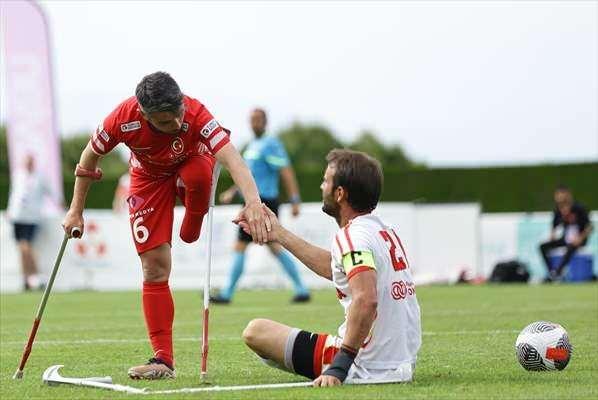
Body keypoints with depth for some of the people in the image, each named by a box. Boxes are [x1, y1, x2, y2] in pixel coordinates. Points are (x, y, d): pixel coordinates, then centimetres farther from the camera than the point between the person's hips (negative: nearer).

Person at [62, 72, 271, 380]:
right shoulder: (124, 118, -32)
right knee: (155, 267, -9)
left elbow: (231, 157, -50)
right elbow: (90, 157, -13)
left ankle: (192, 229, -8)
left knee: (198, 174, -41)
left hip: (190, 166, -1)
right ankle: (163, 361, -3)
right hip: (149, 178, 1)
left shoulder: (195, 114, -37)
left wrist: (253, 201, -66)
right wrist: (76, 211, -9)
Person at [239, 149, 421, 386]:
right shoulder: (385, 230, 10)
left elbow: (365, 300, -33)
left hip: (366, 369, -9)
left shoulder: (352, 236, -18)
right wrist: (279, 234, 32)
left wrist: (339, 367, -31)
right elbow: (332, 268, 25)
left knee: (255, 331, 0)